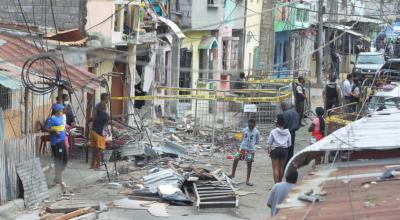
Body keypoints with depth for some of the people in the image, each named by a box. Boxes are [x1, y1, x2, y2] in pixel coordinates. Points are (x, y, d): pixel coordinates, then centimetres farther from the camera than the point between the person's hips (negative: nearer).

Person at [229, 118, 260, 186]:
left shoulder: (256, 132, -5)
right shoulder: (245, 130, 3)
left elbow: (257, 141, 3)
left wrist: (252, 144, -7)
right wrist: (244, 143, 2)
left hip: (251, 150, -2)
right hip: (243, 148, 2)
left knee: (249, 164, 2)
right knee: (235, 159, -4)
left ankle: (247, 181, 9)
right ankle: (232, 174, 17)